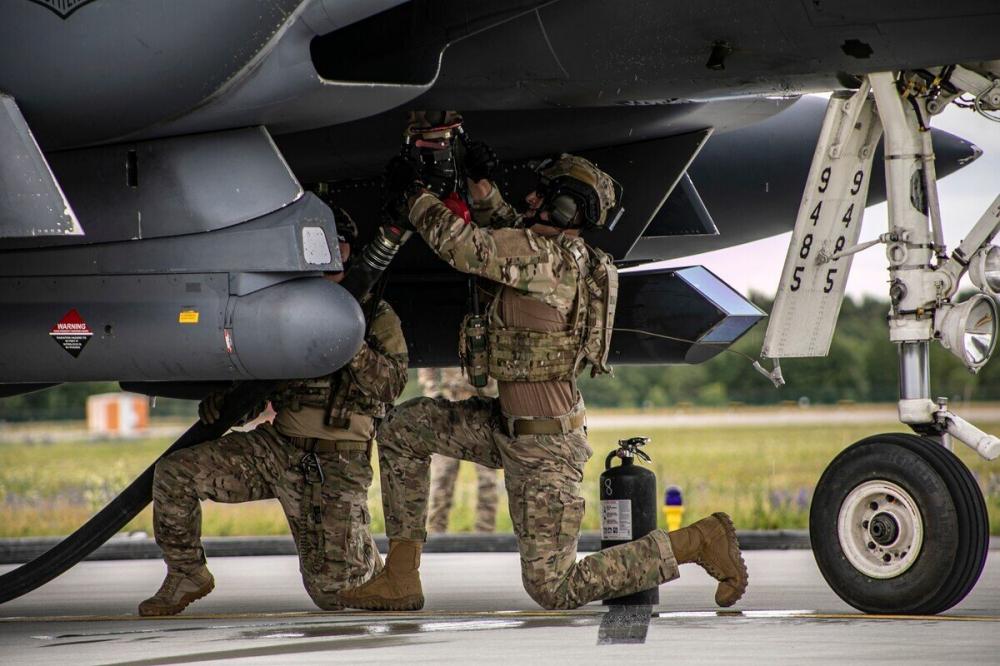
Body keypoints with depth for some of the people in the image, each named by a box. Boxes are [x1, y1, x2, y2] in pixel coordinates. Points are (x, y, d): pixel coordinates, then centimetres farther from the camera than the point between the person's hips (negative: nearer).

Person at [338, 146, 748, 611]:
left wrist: (414, 192, -7)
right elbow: (505, 233, 25)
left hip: (544, 444, -10)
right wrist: (480, 184, 9)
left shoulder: (544, 257, -21)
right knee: (403, 429, 9)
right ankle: (400, 577, 10)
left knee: (554, 589, -6)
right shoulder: (569, 257, 6)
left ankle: (701, 541, 0)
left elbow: (460, 245, -21)